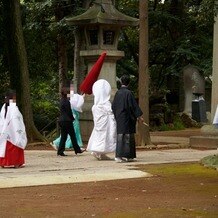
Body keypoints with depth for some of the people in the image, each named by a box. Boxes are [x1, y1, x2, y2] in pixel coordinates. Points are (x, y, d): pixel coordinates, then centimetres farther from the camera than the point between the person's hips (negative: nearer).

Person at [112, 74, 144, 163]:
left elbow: (113, 106, 12)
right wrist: (139, 116, -9)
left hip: (119, 118, 6)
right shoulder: (128, 93, -12)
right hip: (127, 118, -6)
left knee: (120, 136, 8)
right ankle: (126, 156, -6)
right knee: (127, 136, -3)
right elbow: (133, 105, -14)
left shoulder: (117, 93, 6)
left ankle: (119, 155, 7)